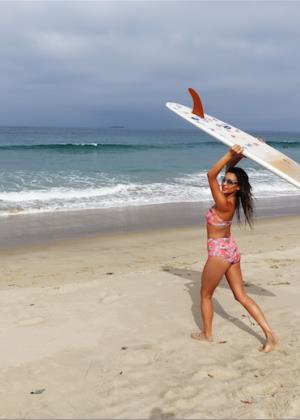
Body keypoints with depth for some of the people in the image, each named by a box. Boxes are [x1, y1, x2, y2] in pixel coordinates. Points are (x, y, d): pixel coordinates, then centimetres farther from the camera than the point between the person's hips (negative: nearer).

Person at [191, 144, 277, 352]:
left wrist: (231, 155, -34)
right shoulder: (232, 198, -3)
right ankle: (269, 334, 7)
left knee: (205, 295, 14)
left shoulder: (224, 204, -26)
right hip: (231, 250, 9)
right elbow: (230, 169, 10)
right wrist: (239, 155, 0)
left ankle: (207, 334, 30)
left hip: (219, 253, -9)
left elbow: (210, 175, -31)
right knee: (242, 296, 12)